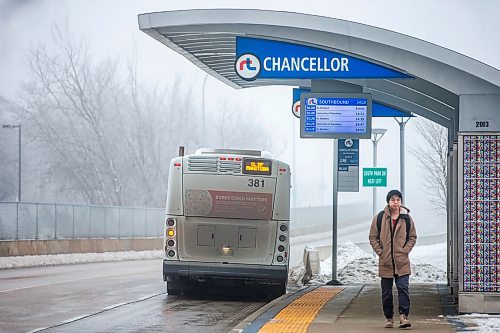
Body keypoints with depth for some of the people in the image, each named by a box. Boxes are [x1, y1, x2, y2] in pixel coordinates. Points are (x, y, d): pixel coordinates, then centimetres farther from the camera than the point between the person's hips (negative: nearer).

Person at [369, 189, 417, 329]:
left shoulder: (407, 218, 3)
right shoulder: (379, 218, 1)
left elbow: (413, 237, 11)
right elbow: (373, 237, 6)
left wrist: (405, 251, -3)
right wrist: (380, 252, -3)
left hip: (402, 262, -1)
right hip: (385, 262, 1)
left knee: (403, 288, -11)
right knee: (386, 292, 7)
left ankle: (403, 316, -12)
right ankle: (389, 318, 17)